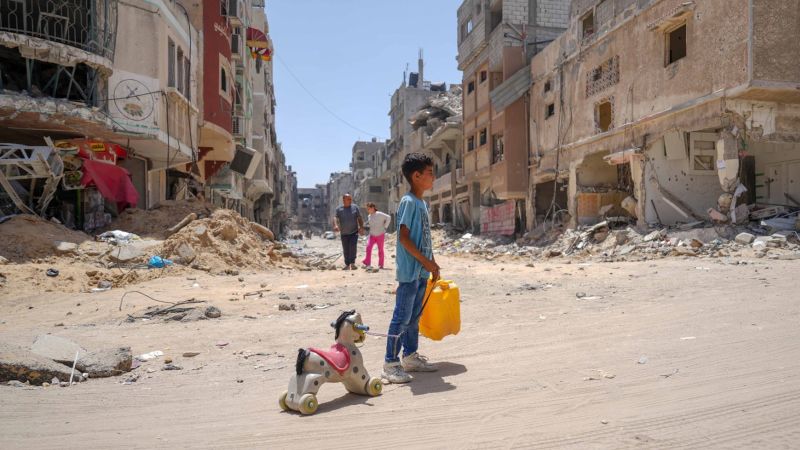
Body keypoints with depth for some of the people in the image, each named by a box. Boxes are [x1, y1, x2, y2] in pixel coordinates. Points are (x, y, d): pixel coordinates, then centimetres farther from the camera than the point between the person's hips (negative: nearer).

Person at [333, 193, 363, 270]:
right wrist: (335, 225, -29)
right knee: (345, 249, 7)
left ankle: (352, 263, -13)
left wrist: (361, 227, -10)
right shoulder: (339, 209, 3)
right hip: (344, 233, 1)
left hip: (354, 232, -1)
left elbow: (359, 218, 4)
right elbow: (335, 217, -9)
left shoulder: (355, 207, 4)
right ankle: (347, 264, 18)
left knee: (353, 246, -18)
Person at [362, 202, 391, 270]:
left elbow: (388, 217, -16)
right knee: (368, 247, -14)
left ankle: (381, 265, 17)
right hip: (372, 235, 5)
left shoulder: (379, 214, -16)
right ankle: (367, 263, -11)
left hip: (380, 235, -5)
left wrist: (385, 227, -12)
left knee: (380, 249, 6)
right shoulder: (369, 216, 5)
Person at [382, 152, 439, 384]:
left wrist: (433, 265, 17)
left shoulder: (422, 203, 14)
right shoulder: (408, 202, -14)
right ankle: (391, 363, 2)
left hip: (422, 271, 9)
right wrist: (425, 261, -17)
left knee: (414, 316, 16)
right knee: (402, 317, -5)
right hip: (410, 270, -9)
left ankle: (410, 356, 26)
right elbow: (403, 237, -19)